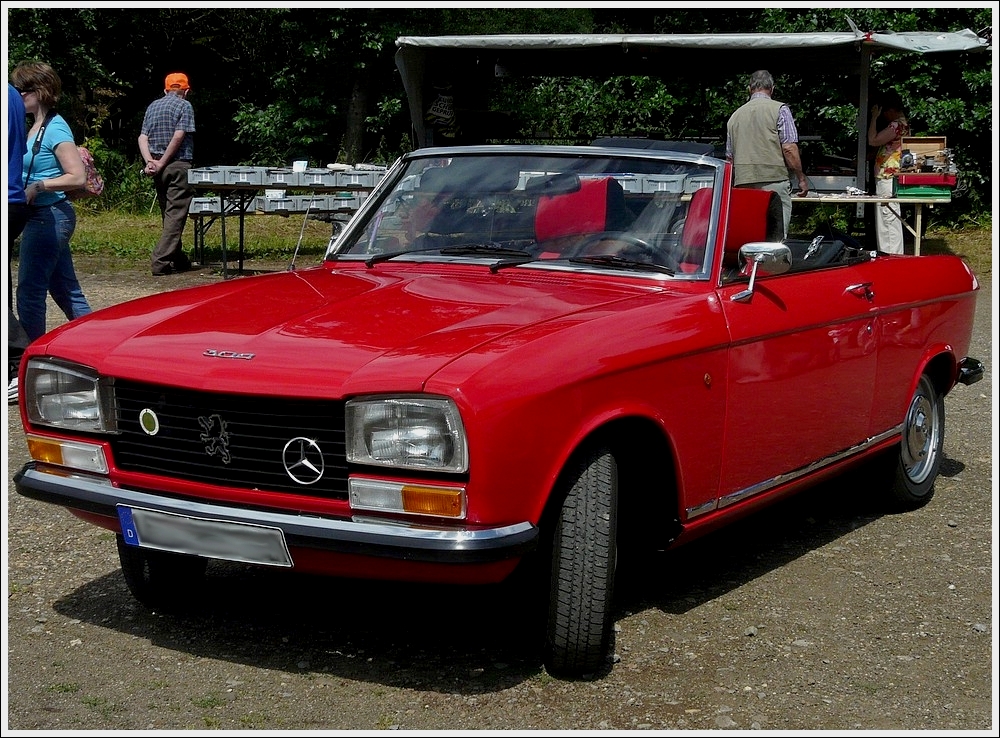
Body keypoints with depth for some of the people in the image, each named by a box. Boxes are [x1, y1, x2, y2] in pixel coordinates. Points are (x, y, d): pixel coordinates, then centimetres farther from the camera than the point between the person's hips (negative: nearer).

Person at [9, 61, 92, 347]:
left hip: (49, 217, -10)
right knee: (67, 292, 13)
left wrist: (37, 186, -18)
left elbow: (77, 177, -21)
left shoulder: (55, 129, -15)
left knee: (29, 293, -2)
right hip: (40, 217, 10)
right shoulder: (35, 127, 12)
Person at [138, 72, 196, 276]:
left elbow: (143, 138, 4)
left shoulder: (152, 106, 15)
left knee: (168, 214, 15)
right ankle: (161, 262, -13)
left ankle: (178, 259, 22)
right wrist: (162, 163, -12)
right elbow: (178, 136, -14)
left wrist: (149, 161, -7)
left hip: (158, 169, 6)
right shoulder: (184, 106, -2)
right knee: (176, 215, -5)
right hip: (179, 166, -6)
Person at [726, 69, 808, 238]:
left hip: (742, 186, 5)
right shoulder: (779, 110, 1)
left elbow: (729, 158, 20)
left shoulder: (735, 116, 16)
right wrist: (801, 178, 2)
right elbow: (789, 149, -7)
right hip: (774, 181, -5)